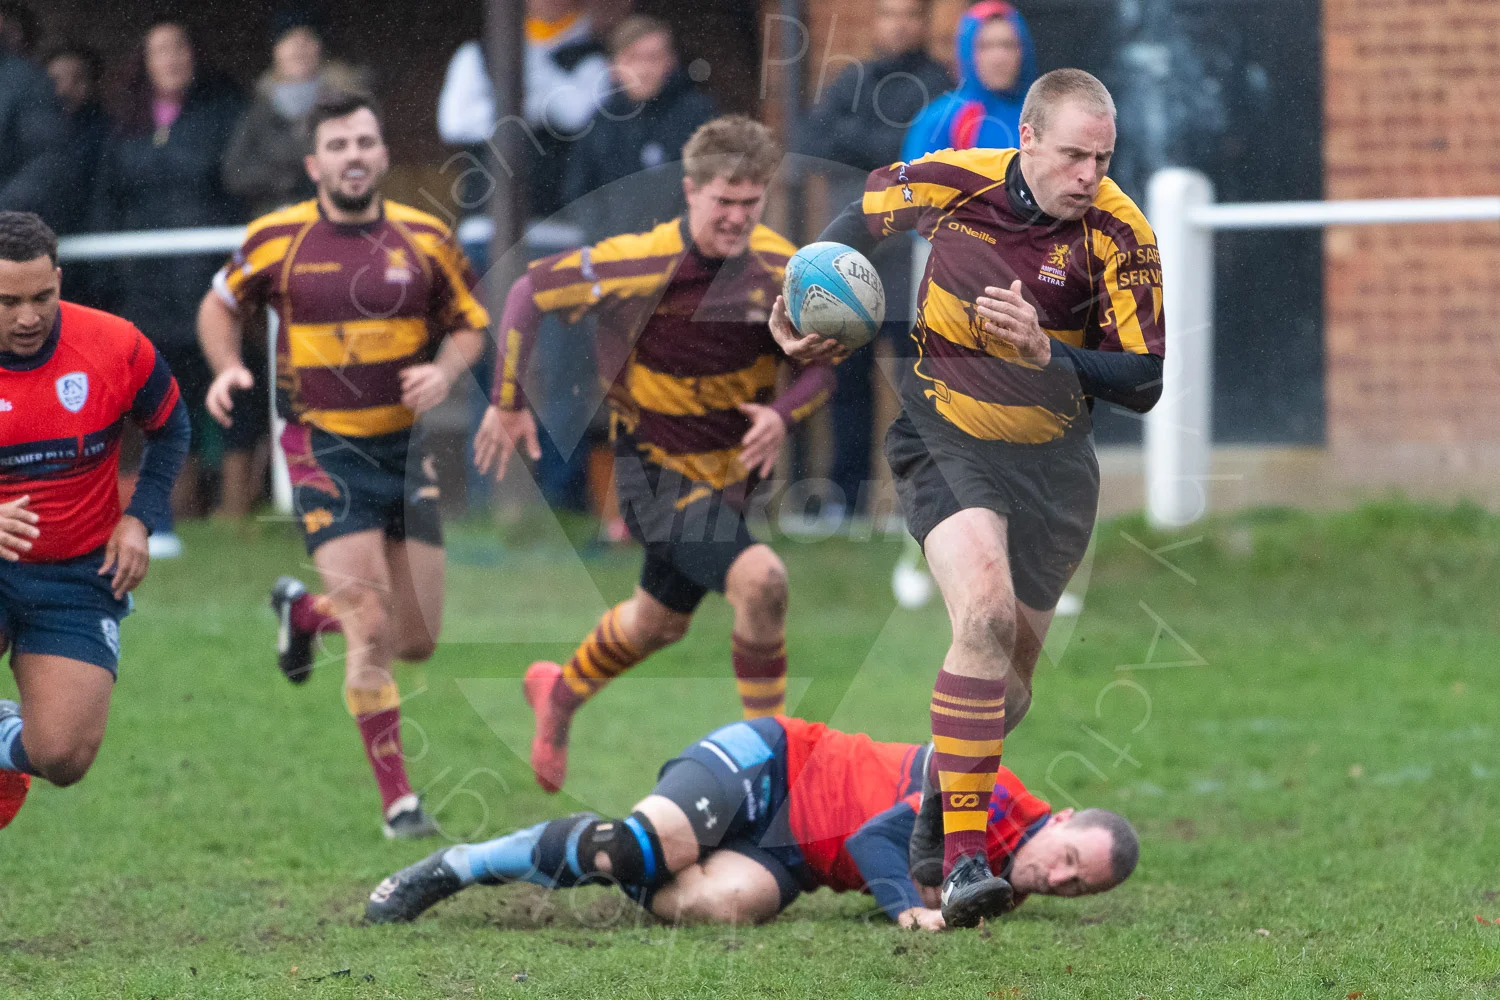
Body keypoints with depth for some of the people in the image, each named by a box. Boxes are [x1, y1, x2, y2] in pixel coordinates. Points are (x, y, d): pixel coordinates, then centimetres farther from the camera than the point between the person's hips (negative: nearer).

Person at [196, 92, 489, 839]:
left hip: (407, 447, 4)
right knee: (372, 631, -14)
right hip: (325, 449, -4)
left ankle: (305, 609, 39)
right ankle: (397, 800, -5)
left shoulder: (425, 239, 0)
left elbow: (469, 324, 11)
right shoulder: (275, 241, -4)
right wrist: (227, 370, -6)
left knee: (417, 640, 8)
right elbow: (220, 306, 13)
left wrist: (444, 371, -10)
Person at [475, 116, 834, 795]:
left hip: (734, 468, 6)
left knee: (660, 622, 24)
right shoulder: (639, 263, -23)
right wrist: (509, 402, -8)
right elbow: (530, 292, -11)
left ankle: (559, 696, 53)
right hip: (656, 469, -6)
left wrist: (784, 415, -22)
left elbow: (824, 362, -2)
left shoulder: (779, 268, -11)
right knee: (760, 579, -26)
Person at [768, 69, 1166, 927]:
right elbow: (863, 216, 9)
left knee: (1009, 676, 8)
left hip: (1052, 457, 2)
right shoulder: (953, 181, -14)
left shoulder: (1120, 236, -16)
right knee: (986, 610, -26)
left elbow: (1143, 383, -16)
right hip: (945, 437, -2)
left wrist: (1047, 353, -31)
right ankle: (963, 859, -27)